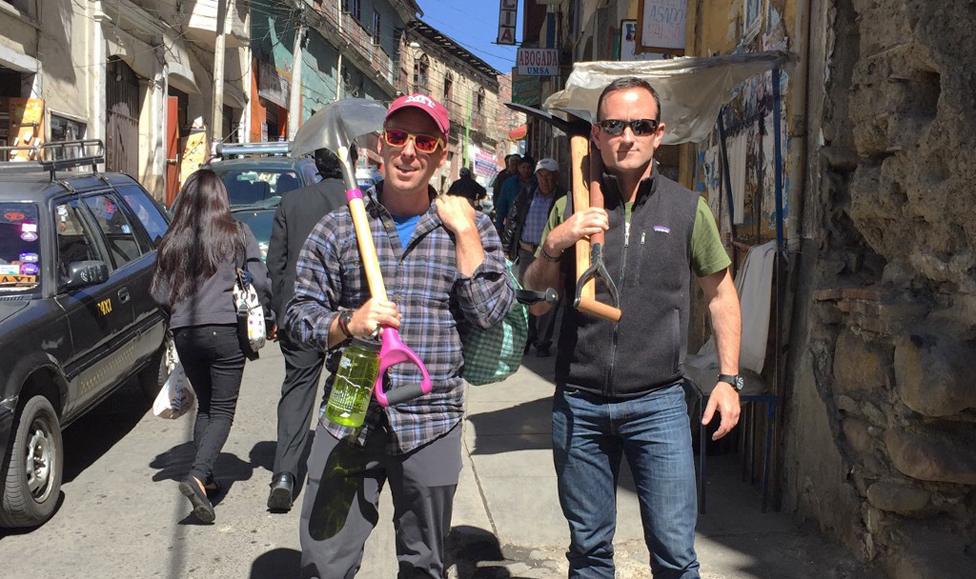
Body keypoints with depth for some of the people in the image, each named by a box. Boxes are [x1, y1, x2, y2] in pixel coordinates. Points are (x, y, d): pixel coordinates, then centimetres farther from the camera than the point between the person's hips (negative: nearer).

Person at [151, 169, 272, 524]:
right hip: (226, 331, -3)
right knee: (222, 411, 2)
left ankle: (205, 476, 20)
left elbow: (160, 295, 8)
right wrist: (263, 316, 13)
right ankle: (197, 475, -15)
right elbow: (260, 282, -2)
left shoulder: (172, 242, 7)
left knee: (204, 406, 19)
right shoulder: (237, 234, -1)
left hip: (185, 334, 4)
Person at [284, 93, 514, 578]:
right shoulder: (339, 226, 4)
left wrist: (465, 232, -10)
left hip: (432, 425, 1)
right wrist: (348, 324, -16)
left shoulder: (469, 226, 5)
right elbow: (299, 312, 4)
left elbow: (489, 314, -5)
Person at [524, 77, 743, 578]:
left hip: (657, 403, -1)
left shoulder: (687, 209, 2)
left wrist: (729, 377, 5)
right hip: (578, 403, 2)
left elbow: (720, 294, 11)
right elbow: (535, 302, 8)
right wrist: (552, 246, -11)